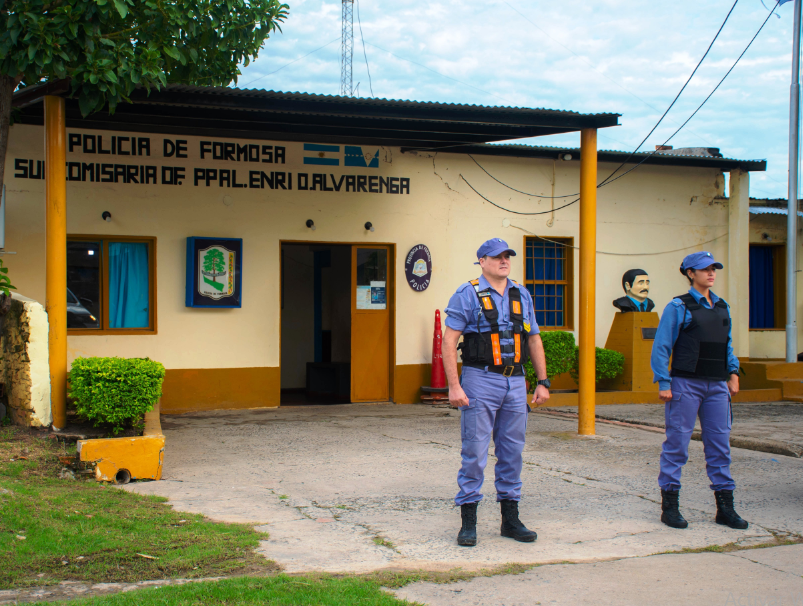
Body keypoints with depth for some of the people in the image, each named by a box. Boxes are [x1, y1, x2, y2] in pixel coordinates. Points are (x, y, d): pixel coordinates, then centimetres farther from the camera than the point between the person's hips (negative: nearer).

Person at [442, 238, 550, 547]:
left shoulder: (521, 295, 12)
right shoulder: (468, 295, -4)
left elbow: (534, 339, 18)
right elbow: (449, 341, -8)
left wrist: (543, 382, 13)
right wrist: (454, 386, -15)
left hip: (515, 382, 5)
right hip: (480, 381, -5)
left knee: (512, 452, 10)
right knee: (474, 452, -3)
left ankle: (510, 519, 19)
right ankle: (468, 522, 4)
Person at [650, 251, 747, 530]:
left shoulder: (722, 307, 14)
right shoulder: (679, 306, -4)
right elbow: (661, 346, -5)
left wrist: (733, 371, 10)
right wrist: (663, 382, -11)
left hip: (717, 385, 6)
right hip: (686, 384, -5)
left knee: (720, 443, 5)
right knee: (677, 443, -2)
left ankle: (725, 506, 11)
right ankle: (669, 505, 5)